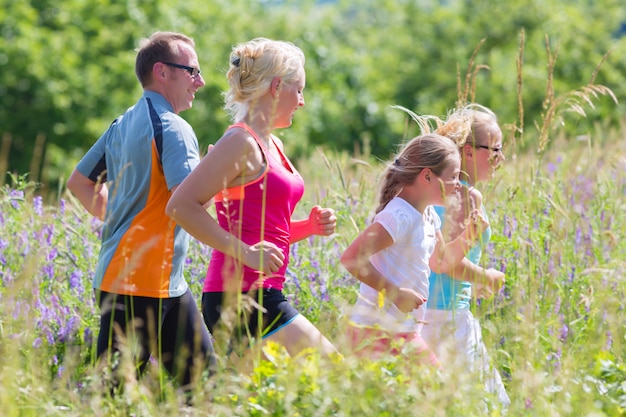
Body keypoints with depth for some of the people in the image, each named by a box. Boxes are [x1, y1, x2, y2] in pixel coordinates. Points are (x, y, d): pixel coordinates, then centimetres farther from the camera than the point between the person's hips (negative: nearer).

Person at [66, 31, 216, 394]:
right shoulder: (173, 128, -14)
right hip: (141, 284, -10)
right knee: (112, 390, -8)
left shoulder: (123, 125, 15)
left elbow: (79, 182, 23)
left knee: (202, 372, 10)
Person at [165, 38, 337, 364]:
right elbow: (181, 206, -20)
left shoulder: (272, 145, 19)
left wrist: (310, 226, 7)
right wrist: (245, 252, -22)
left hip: (262, 295, 10)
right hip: (242, 296, -10)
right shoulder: (241, 142, -11)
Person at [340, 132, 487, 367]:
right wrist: (395, 293, -24)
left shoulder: (428, 216, 11)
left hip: (405, 330, 10)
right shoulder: (399, 217, -19)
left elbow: (440, 262, 27)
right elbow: (351, 258, -27)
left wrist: (468, 237, 10)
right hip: (378, 331, -10)